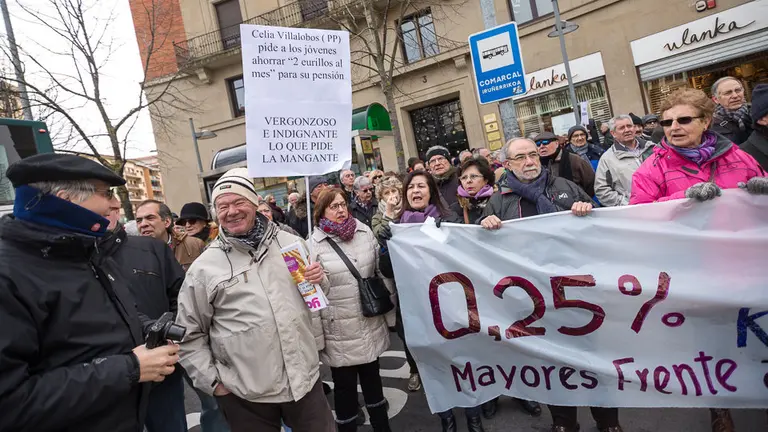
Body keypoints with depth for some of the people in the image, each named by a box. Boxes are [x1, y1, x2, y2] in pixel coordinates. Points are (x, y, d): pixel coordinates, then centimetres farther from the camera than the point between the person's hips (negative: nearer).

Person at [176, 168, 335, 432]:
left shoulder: (290, 242, 3)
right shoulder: (203, 267, -4)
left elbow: (315, 291, 16)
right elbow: (189, 335, 2)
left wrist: (320, 280, -6)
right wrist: (213, 381, -3)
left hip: (305, 378, 2)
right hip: (247, 393, -1)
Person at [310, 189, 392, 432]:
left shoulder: (364, 231, 2)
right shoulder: (314, 243, -11)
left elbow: (381, 269, 12)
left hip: (370, 324, 4)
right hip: (339, 330, -4)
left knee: (372, 376, 21)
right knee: (345, 385, 9)